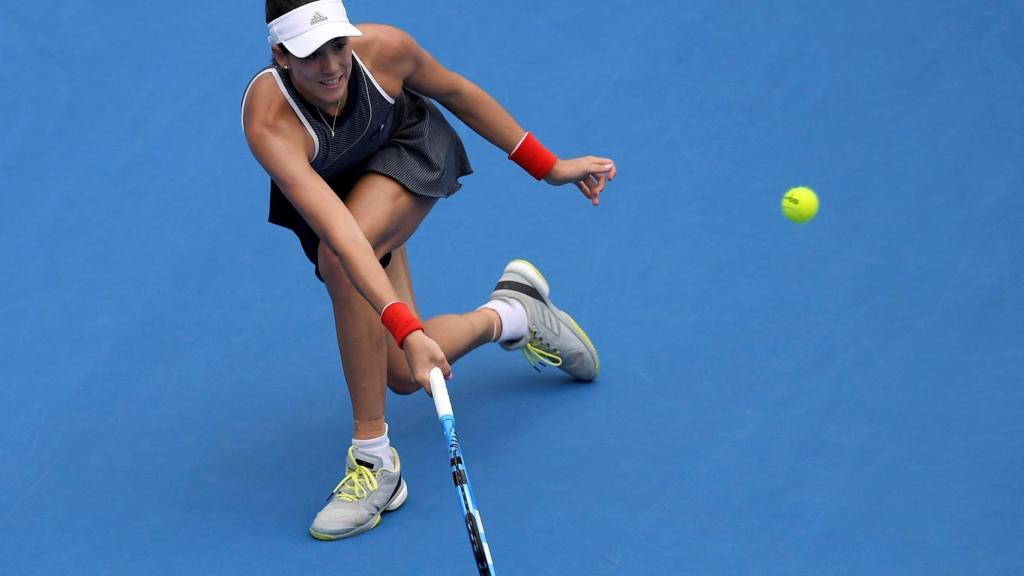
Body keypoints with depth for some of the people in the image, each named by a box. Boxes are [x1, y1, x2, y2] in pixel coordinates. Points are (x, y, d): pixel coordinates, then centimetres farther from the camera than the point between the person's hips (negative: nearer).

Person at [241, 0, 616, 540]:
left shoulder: (384, 48, -32)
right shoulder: (269, 125, -41)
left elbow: (455, 91, -9)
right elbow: (343, 236, -49)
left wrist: (547, 166, -2)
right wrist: (407, 330, -59)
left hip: (409, 152, 0)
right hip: (327, 193, 0)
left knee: (334, 262, -34)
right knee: (404, 373, -7)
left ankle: (374, 458, -22)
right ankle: (512, 313, 26)